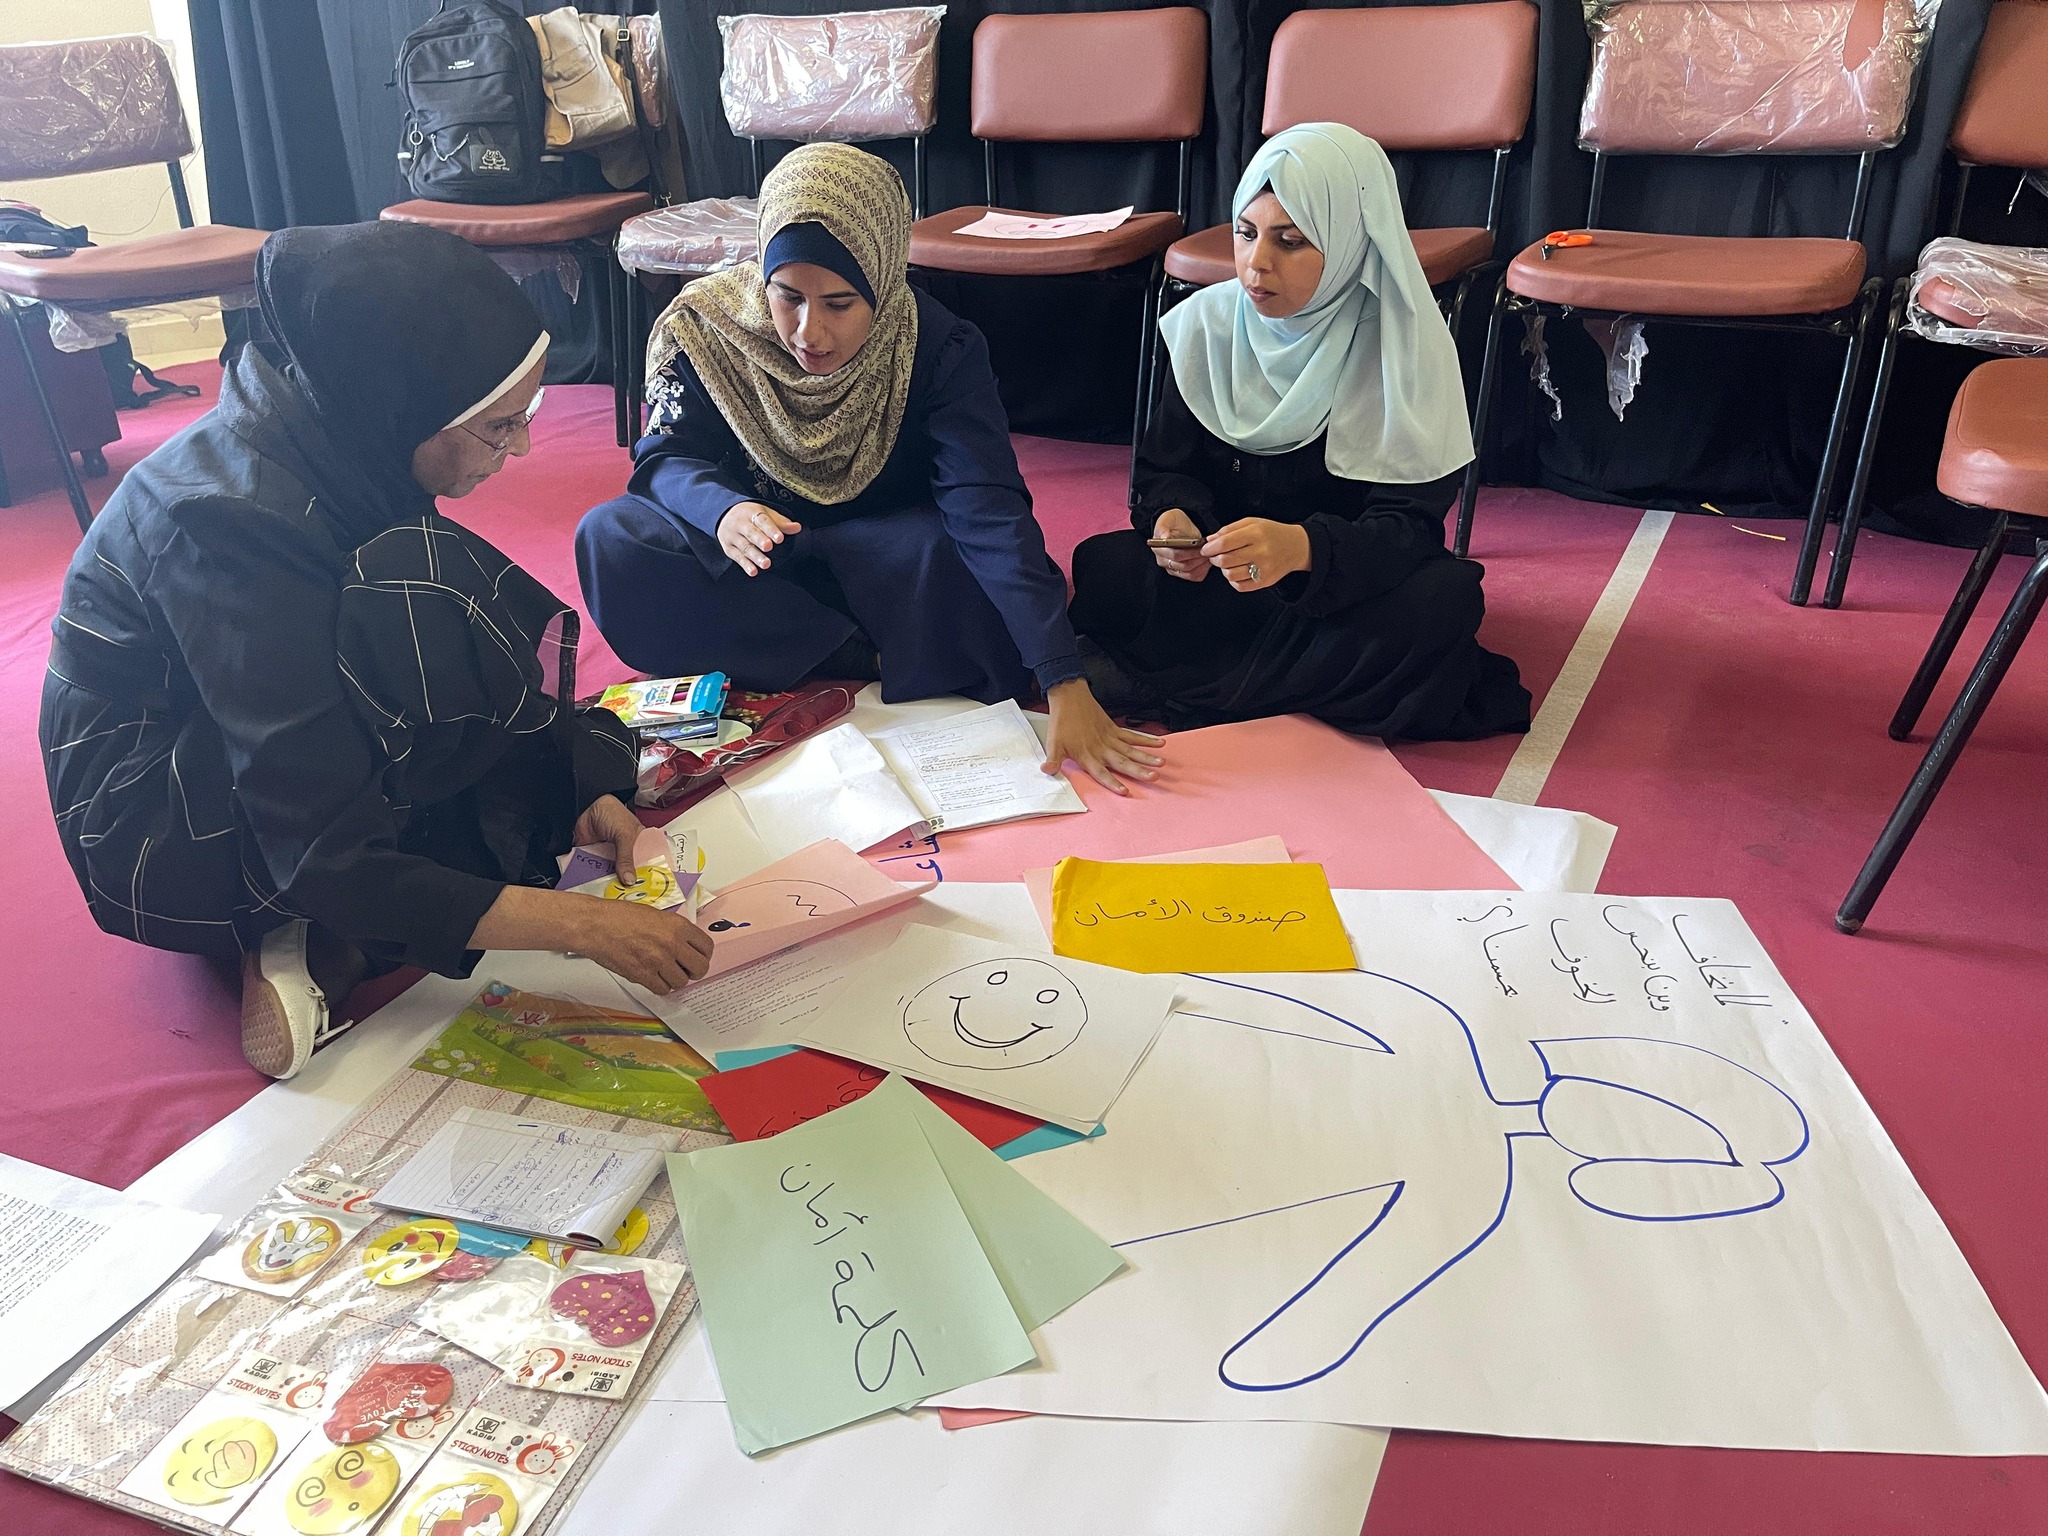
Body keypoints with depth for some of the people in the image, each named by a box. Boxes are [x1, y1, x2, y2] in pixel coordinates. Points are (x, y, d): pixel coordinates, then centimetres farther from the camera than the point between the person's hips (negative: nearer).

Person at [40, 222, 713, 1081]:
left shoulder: (343, 442, -10)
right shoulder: (237, 523, -32)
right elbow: (325, 863, -32)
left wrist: (581, 781, -13)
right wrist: (578, 924, -34)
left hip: (249, 753, 8)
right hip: (161, 840, -8)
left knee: (590, 746, -4)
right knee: (429, 601, -30)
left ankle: (336, 951, -10)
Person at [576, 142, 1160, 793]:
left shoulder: (939, 349, -20)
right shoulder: (709, 325, -14)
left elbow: (991, 514, -31)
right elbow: (665, 458, -11)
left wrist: (1065, 684, -42)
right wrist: (722, 511, -38)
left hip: (881, 564, -2)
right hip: (745, 567, 3)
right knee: (610, 541, -27)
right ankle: (870, 661, -22)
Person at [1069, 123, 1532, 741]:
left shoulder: (1405, 343, -15)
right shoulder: (1208, 322, -5)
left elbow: (1409, 523, -22)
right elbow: (1165, 466, 1)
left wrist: (1303, 547, -44)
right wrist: (1173, 517, -26)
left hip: (1346, 579, -2)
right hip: (1223, 572, 2)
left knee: (1442, 598, -35)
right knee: (1104, 568, -25)